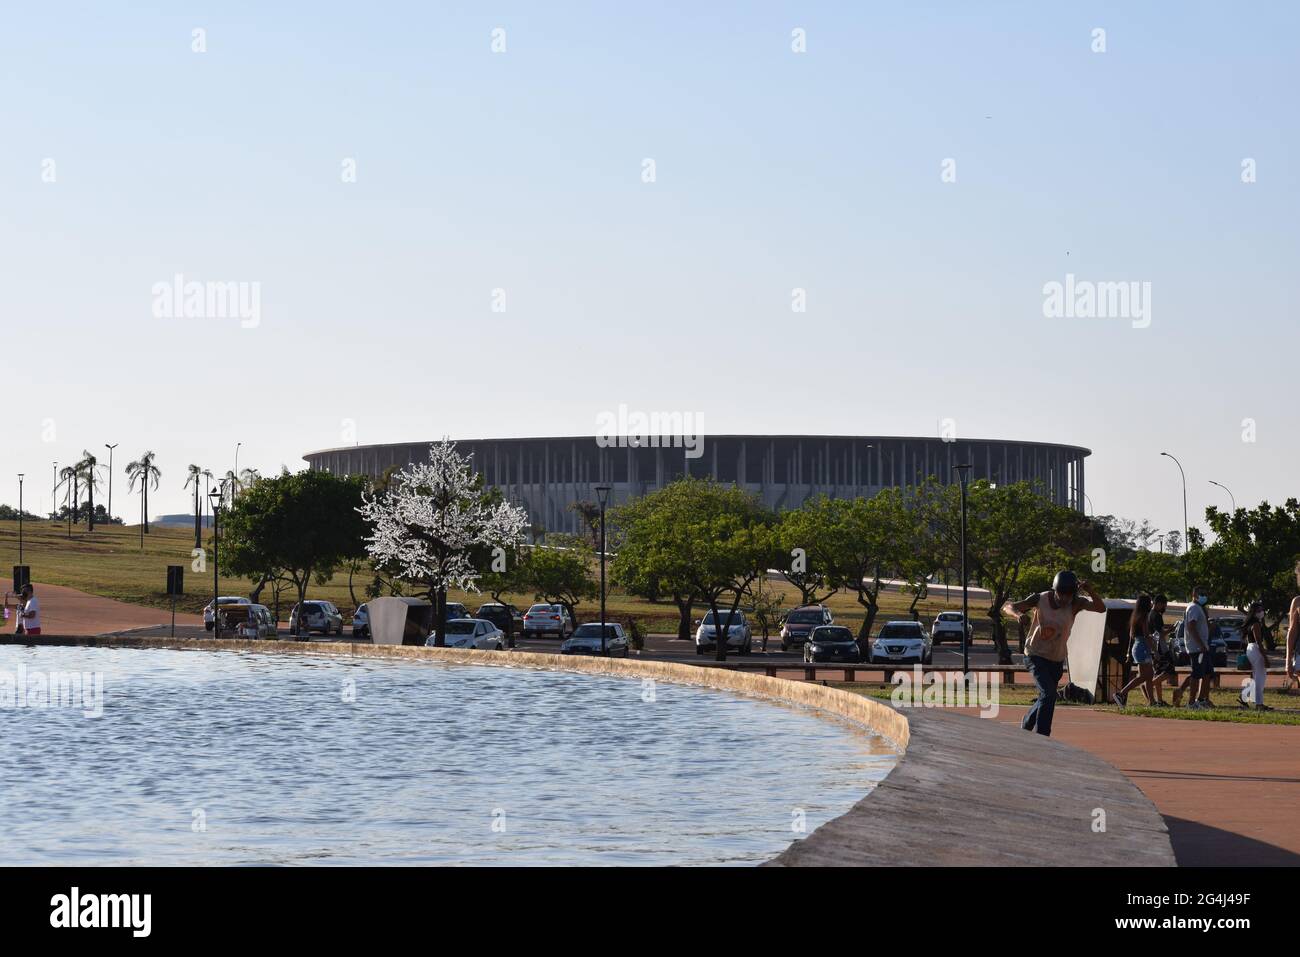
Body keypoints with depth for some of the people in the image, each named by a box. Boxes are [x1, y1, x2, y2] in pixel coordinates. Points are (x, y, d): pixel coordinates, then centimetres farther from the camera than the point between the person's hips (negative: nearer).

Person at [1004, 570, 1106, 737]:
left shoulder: (1075, 603, -13)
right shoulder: (1040, 599, -17)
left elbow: (1101, 608, -26)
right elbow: (1007, 607, -14)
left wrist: (1090, 591, -43)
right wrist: (1019, 615, -37)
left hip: (1057, 659, 4)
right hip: (1036, 654, -4)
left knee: (1046, 697, 16)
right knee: (1048, 694, -21)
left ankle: (1026, 726, 42)